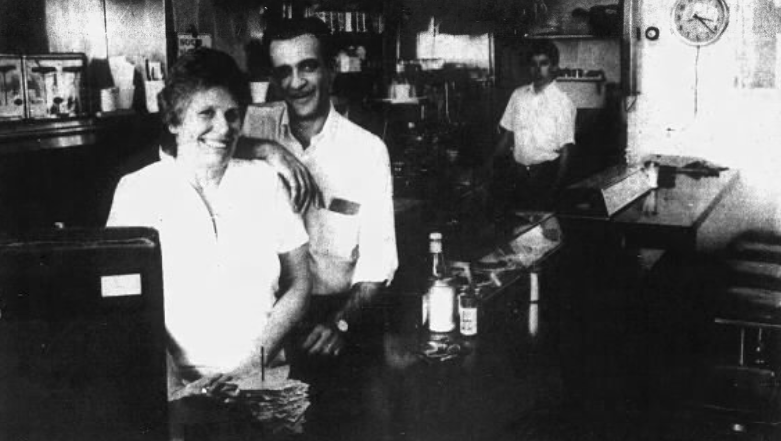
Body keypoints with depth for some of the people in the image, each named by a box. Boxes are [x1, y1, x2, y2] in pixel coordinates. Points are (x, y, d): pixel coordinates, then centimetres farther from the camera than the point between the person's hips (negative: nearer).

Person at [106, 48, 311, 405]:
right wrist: (174, 386, -16)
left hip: (263, 379, 2)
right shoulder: (137, 191, 3)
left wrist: (249, 368, -5)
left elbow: (298, 286, 7)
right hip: (179, 385, -1)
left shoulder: (263, 181, 8)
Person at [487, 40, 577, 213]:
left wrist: (554, 190, -11)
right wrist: (489, 164, 2)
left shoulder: (563, 103, -5)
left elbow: (565, 151, -6)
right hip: (515, 171, 4)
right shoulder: (518, 95, 8)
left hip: (545, 173, -4)